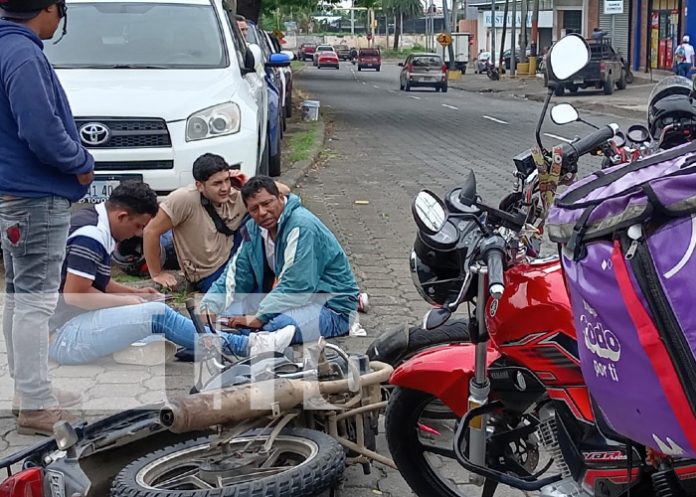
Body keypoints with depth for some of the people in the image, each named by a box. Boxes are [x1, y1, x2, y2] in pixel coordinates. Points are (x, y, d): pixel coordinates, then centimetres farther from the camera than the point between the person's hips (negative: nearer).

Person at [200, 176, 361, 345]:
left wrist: (260, 317, -27)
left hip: (332, 305, -8)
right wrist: (209, 307, -7)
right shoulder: (254, 229, 4)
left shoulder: (301, 226, -23)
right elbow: (235, 274, 8)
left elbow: (298, 286, -29)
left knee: (278, 326, -36)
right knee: (228, 311, -1)